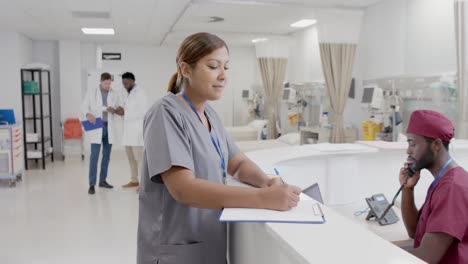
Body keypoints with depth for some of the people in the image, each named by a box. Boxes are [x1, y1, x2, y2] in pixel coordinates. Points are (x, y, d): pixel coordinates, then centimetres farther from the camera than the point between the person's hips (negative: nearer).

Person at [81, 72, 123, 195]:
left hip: (109, 127, 3)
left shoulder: (114, 94, 6)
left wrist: (114, 110, -17)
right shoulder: (91, 91, 2)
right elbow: (84, 106, 0)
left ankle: (103, 180, 20)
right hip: (96, 127, -3)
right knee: (94, 155, -9)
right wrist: (88, 114, -22)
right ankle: (92, 184, -7)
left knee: (107, 155, 9)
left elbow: (122, 111, 5)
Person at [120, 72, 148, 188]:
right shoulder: (130, 94, 18)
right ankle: (134, 180, 16)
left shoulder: (139, 92, -7)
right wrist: (123, 112, 3)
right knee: (130, 157, 9)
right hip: (129, 130, 8)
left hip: (136, 130, -8)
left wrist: (125, 113, -15)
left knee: (139, 157, -9)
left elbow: (142, 112, -16)